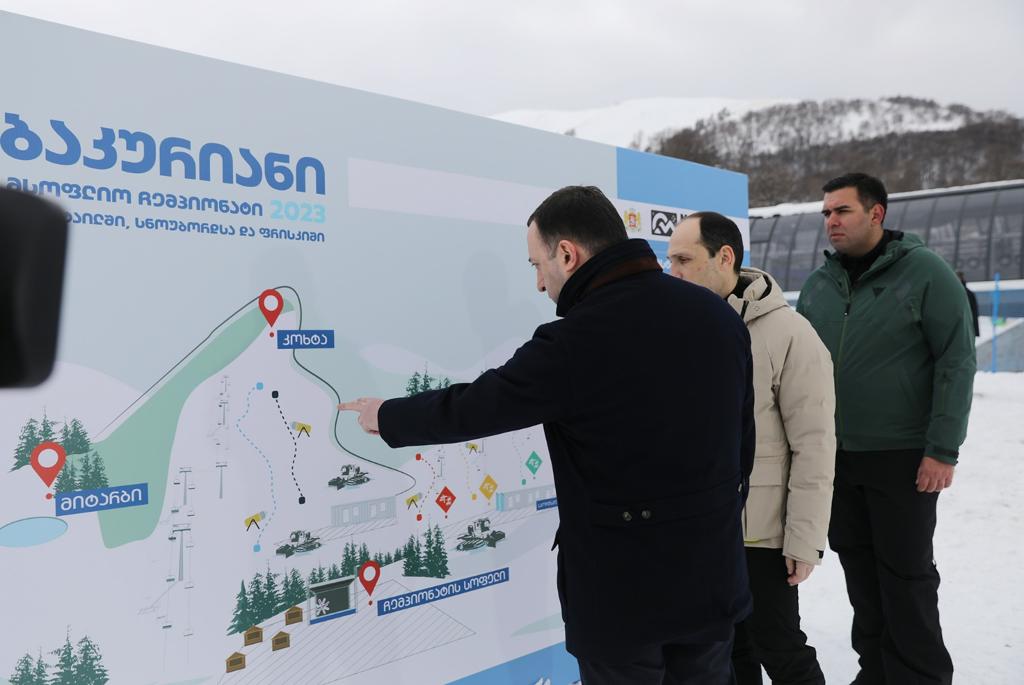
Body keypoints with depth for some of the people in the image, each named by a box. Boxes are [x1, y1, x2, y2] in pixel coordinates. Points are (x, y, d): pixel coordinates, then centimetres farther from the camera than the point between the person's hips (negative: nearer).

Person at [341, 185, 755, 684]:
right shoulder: (720, 316, -2)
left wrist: (385, 417, 8)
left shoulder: (574, 344, -22)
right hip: (714, 579, 6)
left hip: (623, 590, -6)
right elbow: (742, 439, 7)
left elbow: (471, 407, -10)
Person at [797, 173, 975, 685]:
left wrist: (943, 450, -15)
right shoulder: (818, 284, 5)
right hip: (834, 454, 5)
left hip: (903, 455, -5)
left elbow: (956, 361, -11)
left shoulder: (925, 272, -8)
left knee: (905, 570, 5)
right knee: (858, 565, 14)